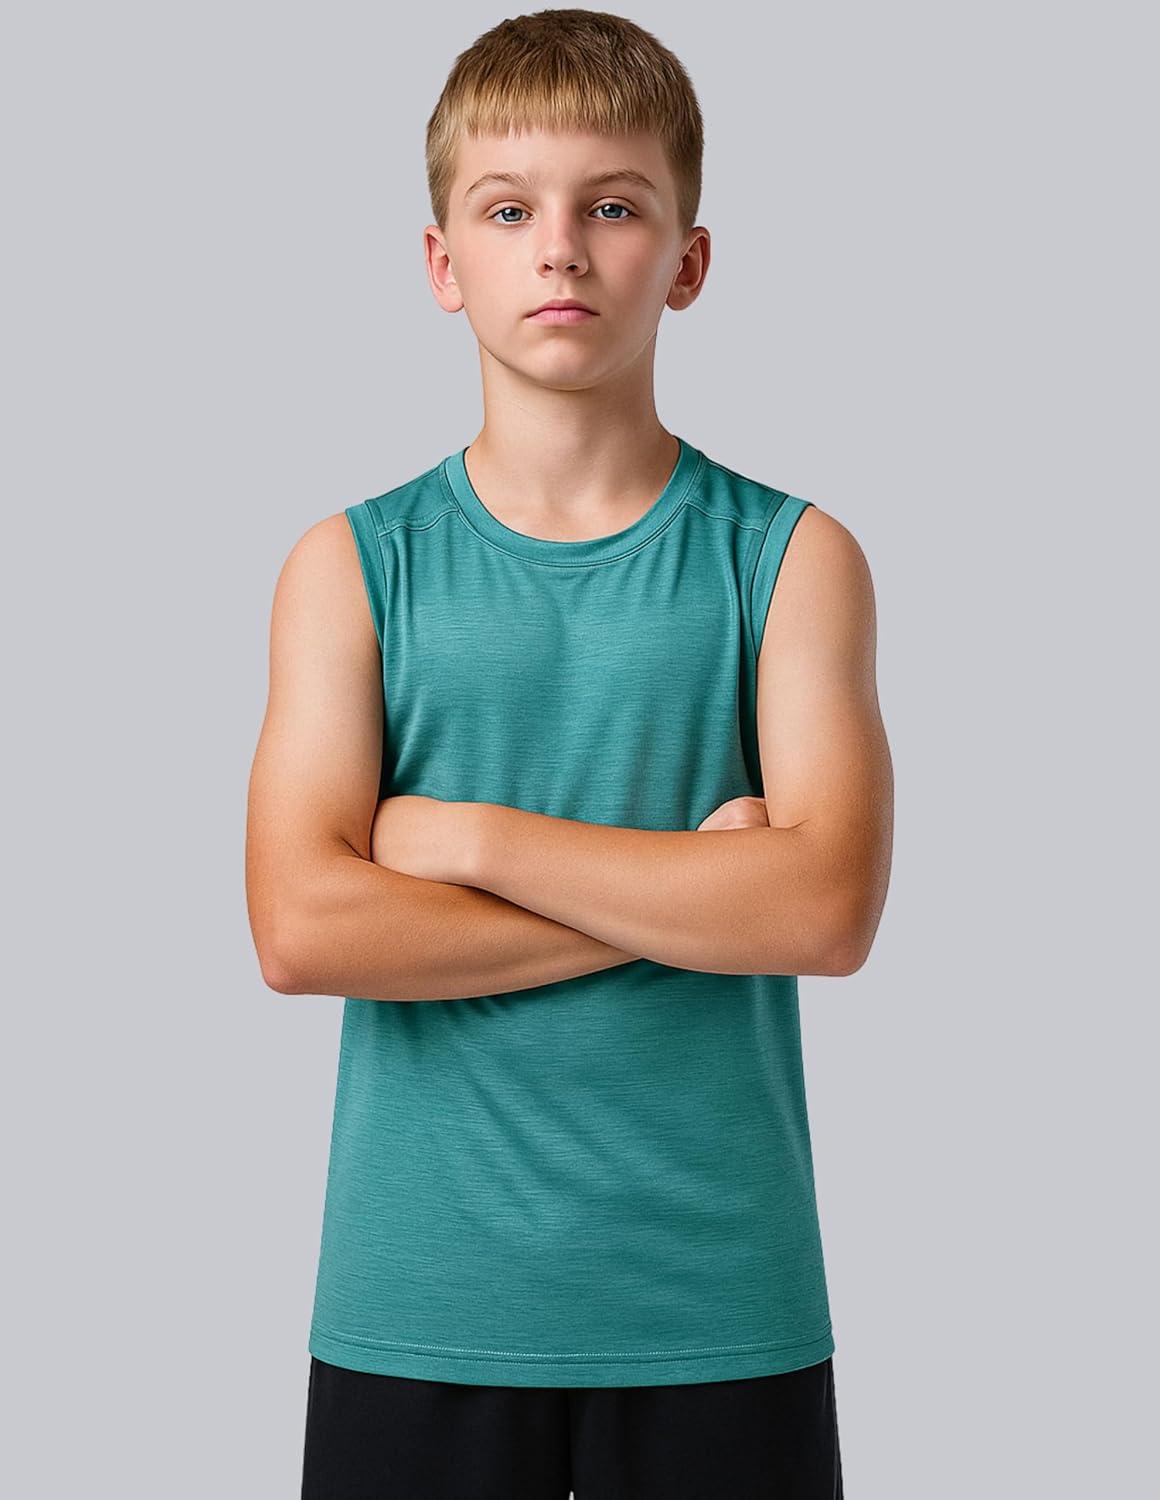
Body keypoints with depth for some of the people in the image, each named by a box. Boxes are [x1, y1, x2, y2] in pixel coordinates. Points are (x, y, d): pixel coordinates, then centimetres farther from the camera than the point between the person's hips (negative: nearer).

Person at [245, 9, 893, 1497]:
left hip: (717, 1308, 0)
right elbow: (301, 926, -11)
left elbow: (827, 910, -13)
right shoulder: (352, 566, 1)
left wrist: (466, 835, -13)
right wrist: (681, 894, -13)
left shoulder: (790, 557, 0)